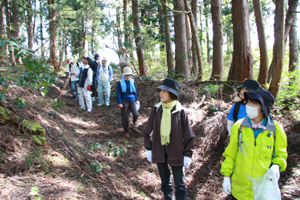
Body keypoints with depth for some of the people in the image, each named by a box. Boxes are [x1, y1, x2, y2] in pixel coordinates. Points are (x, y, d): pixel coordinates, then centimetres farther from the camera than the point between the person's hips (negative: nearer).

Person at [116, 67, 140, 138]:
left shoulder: (132, 81, 6)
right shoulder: (120, 82, -3)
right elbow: (118, 93, -3)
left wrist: (136, 99, 16)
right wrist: (119, 102, -10)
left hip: (132, 100, 3)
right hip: (124, 101, -2)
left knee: (136, 114, -14)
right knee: (125, 118, 3)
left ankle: (133, 126, 13)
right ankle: (126, 131, 21)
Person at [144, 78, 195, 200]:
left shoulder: (180, 111, -12)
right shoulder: (156, 109, -4)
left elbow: (188, 135, -6)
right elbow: (148, 131, 5)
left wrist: (187, 155, -5)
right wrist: (149, 149, 4)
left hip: (176, 152, -3)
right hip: (159, 151, 3)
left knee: (179, 184, 11)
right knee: (165, 182, 19)